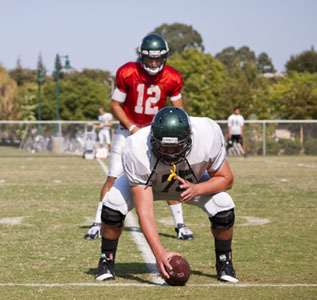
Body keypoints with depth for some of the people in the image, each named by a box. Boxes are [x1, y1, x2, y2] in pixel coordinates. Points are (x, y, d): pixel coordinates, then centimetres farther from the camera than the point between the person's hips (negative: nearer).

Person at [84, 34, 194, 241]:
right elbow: (115, 105, -7)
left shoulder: (172, 78, -12)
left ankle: (180, 225, 5)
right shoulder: (127, 74, -18)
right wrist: (133, 128, -17)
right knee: (114, 178, -6)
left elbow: (178, 109, 1)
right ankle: (98, 223, 6)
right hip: (128, 130, -1)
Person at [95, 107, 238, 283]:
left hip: (192, 182, 1)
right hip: (148, 182, -1)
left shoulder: (208, 135, -38)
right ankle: (107, 261, 0)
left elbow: (226, 179, -19)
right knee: (113, 204, -27)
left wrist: (196, 189, -39)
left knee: (224, 206, -23)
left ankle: (224, 263, 4)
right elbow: (145, 212, -40)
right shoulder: (137, 151, -41)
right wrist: (159, 253, -51)